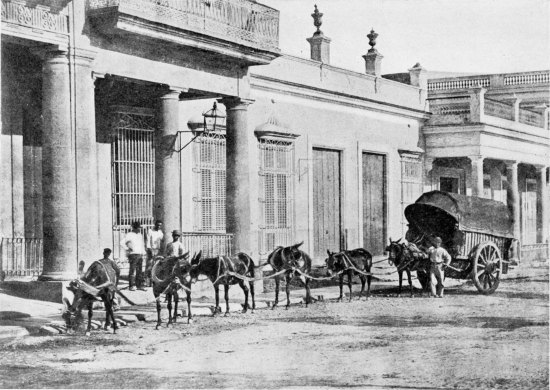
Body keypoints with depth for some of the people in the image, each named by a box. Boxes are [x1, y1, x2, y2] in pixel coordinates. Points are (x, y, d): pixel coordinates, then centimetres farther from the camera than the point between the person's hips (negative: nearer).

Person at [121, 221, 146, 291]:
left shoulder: (140, 235, 19)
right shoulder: (129, 235, -3)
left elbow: (143, 244, 31)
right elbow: (122, 243, -9)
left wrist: (143, 251, 19)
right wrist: (127, 249, -13)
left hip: (140, 255, 7)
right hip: (133, 254, -7)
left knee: (139, 271, 7)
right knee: (132, 270, -9)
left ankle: (139, 285, 11)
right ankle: (132, 286, -7)